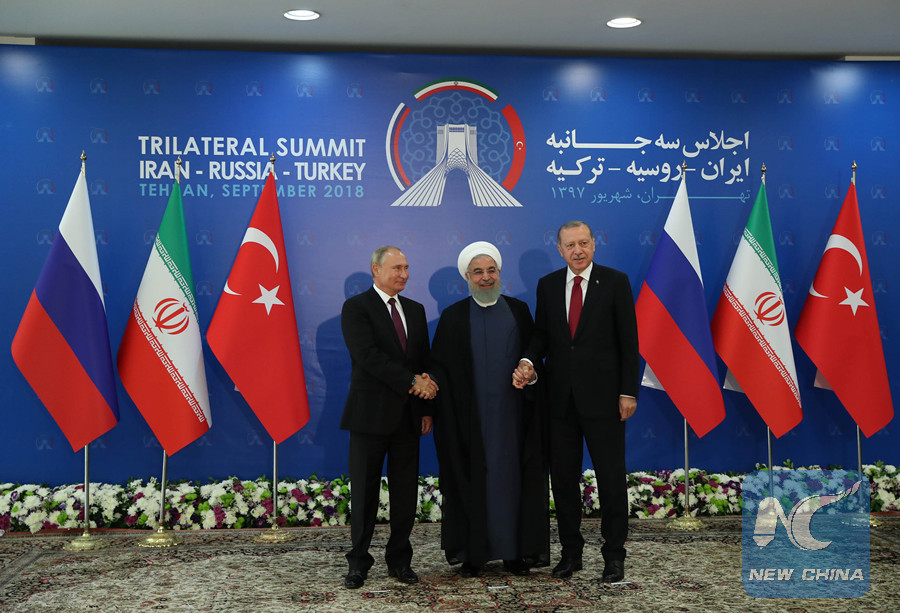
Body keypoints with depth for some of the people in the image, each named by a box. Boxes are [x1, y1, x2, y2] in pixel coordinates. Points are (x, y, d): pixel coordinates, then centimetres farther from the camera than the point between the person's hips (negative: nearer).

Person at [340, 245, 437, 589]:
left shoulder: (416, 310, 14)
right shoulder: (356, 308, -4)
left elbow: (425, 363, 14)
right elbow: (367, 355, -17)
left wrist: (426, 407, 5)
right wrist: (411, 382, -19)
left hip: (408, 415, 5)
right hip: (371, 415, -5)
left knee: (406, 493, 8)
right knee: (364, 492, 4)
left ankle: (400, 560, 20)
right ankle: (358, 562, 16)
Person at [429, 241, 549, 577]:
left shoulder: (519, 310, 8)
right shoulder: (453, 317, 3)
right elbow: (438, 366, 1)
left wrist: (532, 397, -3)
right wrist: (447, 410, -11)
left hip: (510, 411, 2)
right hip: (470, 415, -1)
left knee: (512, 477, 5)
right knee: (471, 480, 2)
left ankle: (515, 550, 14)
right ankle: (472, 552, 11)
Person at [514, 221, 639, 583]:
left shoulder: (615, 282, -1)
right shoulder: (547, 285, 9)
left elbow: (629, 341, -3)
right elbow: (541, 334, 11)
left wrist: (628, 392, -8)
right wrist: (528, 362, -10)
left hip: (602, 397, -3)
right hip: (561, 397, 4)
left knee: (611, 477, 3)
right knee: (563, 477, 10)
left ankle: (614, 555, 16)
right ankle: (571, 551, 23)